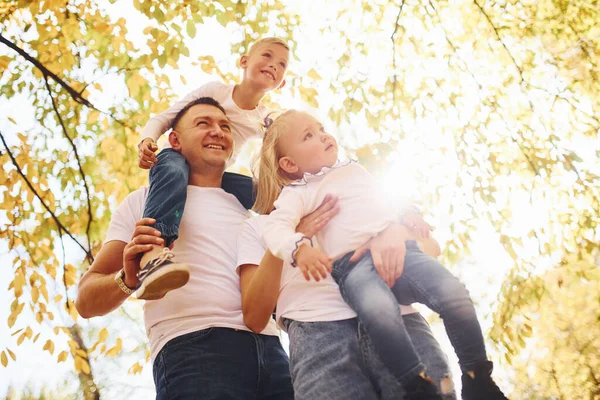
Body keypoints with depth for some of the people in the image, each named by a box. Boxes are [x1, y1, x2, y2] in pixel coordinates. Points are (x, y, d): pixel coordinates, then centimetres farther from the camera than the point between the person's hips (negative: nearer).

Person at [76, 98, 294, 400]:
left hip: (269, 349, 5)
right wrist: (127, 280, -17)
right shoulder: (146, 201, 12)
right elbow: (87, 301, 5)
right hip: (192, 349, -4)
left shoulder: (249, 209, 25)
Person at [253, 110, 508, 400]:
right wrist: (299, 249, -25)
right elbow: (275, 228, -5)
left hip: (399, 249, 5)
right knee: (380, 311, -39)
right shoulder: (297, 193, 12)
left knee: (455, 293, -21)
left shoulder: (355, 170, 30)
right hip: (353, 264, -5)